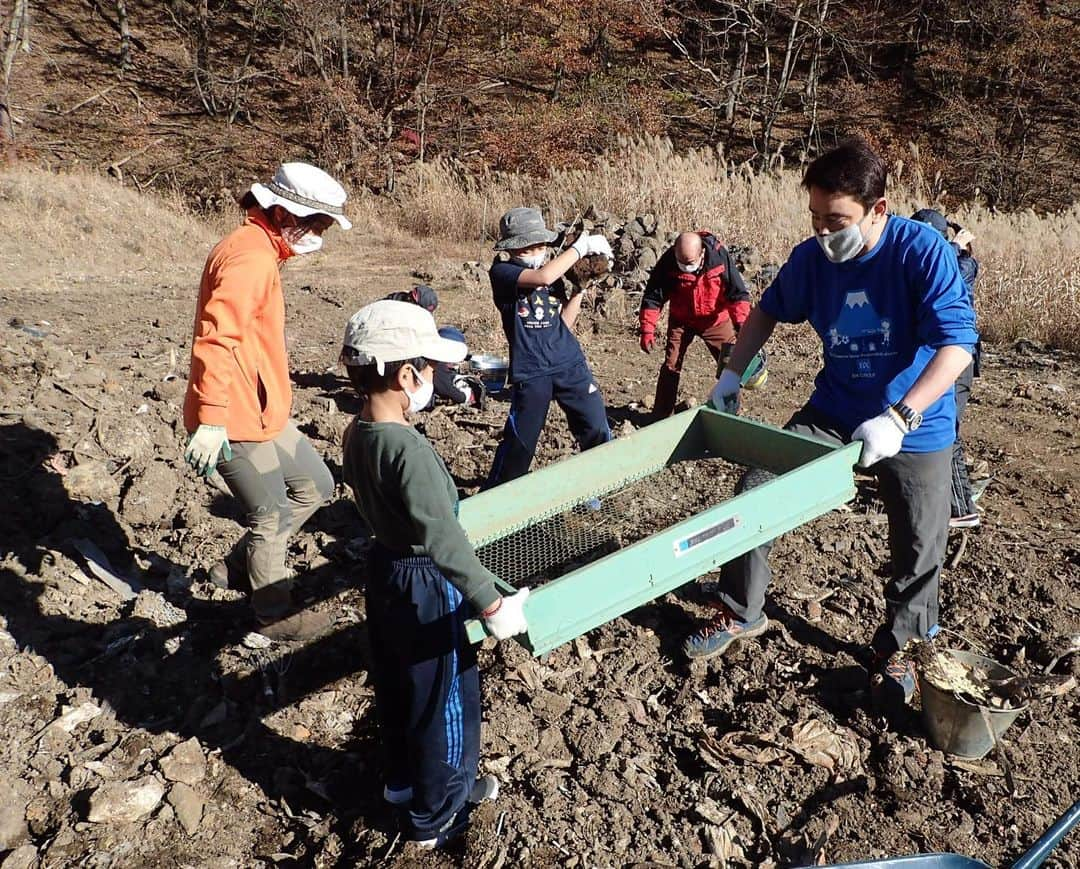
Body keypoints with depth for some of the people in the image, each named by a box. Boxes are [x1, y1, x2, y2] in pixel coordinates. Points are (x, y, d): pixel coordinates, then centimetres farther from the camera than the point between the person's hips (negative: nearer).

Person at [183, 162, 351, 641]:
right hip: (236, 421, -10)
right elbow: (216, 337, -29)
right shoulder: (250, 256, -19)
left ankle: (238, 564, 32)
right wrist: (211, 420, -32)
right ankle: (275, 617, 25)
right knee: (273, 519, 5)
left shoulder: (260, 251, 14)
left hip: (264, 412, 10)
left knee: (315, 485, 19)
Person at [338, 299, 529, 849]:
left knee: (396, 686, 26)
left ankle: (403, 781, 48)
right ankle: (435, 815, 31)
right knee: (444, 699, 12)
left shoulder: (357, 433, -3)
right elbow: (442, 538, -35)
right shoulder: (409, 448, -31)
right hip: (424, 585, -8)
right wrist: (491, 604, -32)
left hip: (384, 567, 9)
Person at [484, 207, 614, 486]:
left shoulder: (553, 269, 9)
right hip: (530, 372, -5)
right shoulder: (502, 272, -8)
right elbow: (543, 277, -28)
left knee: (597, 430, 5)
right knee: (520, 442, 1)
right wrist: (580, 247, -18)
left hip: (570, 364, 5)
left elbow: (564, 323, 7)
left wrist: (579, 287, -5)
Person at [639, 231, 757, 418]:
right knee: (670, 367, -2)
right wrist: (647, 330, -25)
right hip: (681, 321, 0)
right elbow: (653, 297, -17)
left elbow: (738, 293, -18)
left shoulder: (720, 256, -24)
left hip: (716, 320, 0)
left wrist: (741, 323, -30)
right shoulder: (667, 262, -24)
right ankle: (661, 417, 8)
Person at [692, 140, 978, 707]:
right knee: (754, 493, -6)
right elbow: (769, 310, 11)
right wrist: (732, 373, 3)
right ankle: (740, 614, 14)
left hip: (915, 426, -3)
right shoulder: (812, 257, -9)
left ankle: (892, 647, 32)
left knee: (919, 547, 4)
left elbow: (958, 343, -28)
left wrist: (897, 418, -39)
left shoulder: (922, 252, -22)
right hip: (834, 411, 3)